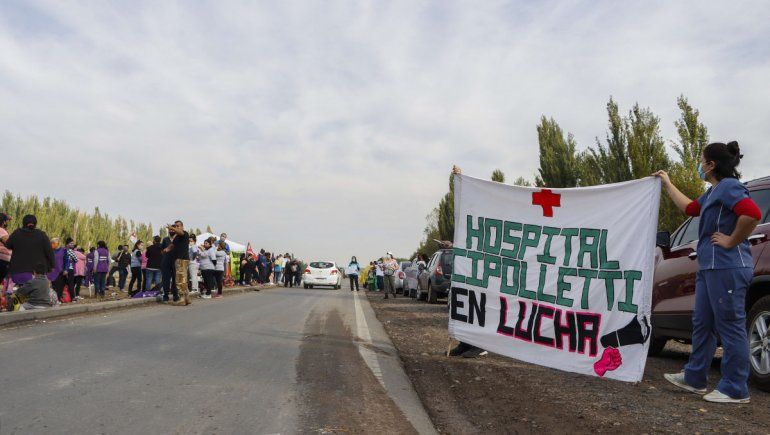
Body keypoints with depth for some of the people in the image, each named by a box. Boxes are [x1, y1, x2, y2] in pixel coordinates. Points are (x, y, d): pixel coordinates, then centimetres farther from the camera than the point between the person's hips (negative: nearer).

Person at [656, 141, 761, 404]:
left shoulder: (729, 186, -12)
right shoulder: (713, 192, 19)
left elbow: (752, 213, -29)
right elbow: (689, 208, 36)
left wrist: (731, 241, -19)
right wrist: (667, 184, 41)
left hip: (727, 268, -10)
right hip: (709, 268, 11)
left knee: (731, 328, -3)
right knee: (702, 325, 14)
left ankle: (735, 390, 6)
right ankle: (694, 378, 24)